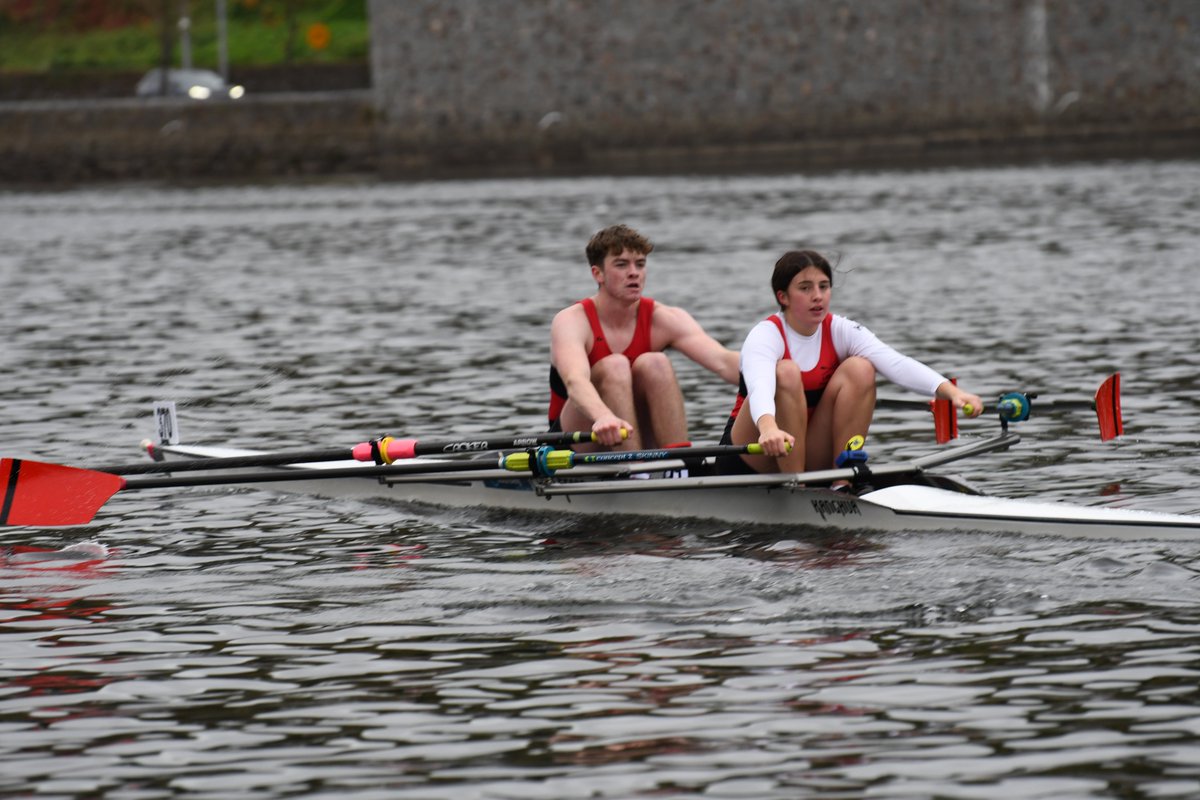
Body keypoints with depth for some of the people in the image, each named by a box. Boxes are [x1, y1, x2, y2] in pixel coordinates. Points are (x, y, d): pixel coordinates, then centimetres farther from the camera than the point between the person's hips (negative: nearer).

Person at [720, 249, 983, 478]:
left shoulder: (840, 332, -3)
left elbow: (897, 363, -20)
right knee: (786, 372, -29)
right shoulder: (766, 335, -16)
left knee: (859, 368, -16)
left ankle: (843, 483, -19)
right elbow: (759, 386, -39)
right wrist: (769, 429, -62)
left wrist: (951, 391, -39)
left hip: (810, 458, 4)